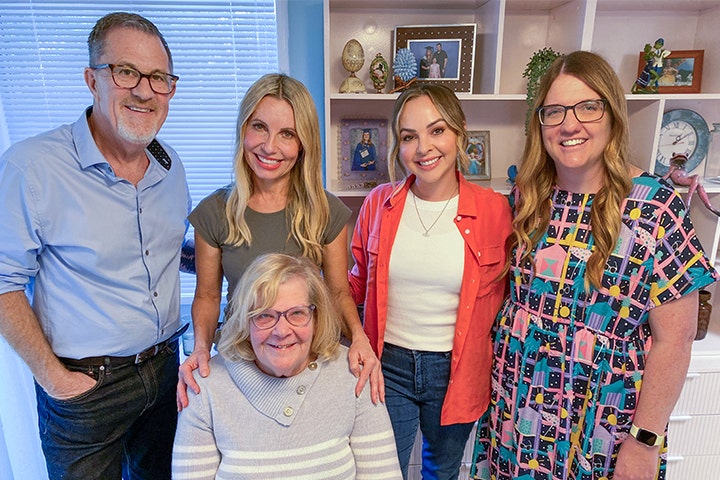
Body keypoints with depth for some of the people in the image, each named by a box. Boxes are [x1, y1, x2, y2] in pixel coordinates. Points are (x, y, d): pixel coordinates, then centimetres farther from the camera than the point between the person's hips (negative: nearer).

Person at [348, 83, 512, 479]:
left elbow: (502, 295, 1)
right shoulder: (380, 202, -6)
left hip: (456, 371, 0)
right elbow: (358, 283, 6)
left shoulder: (494, 209, -11)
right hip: (388, 364, 1)